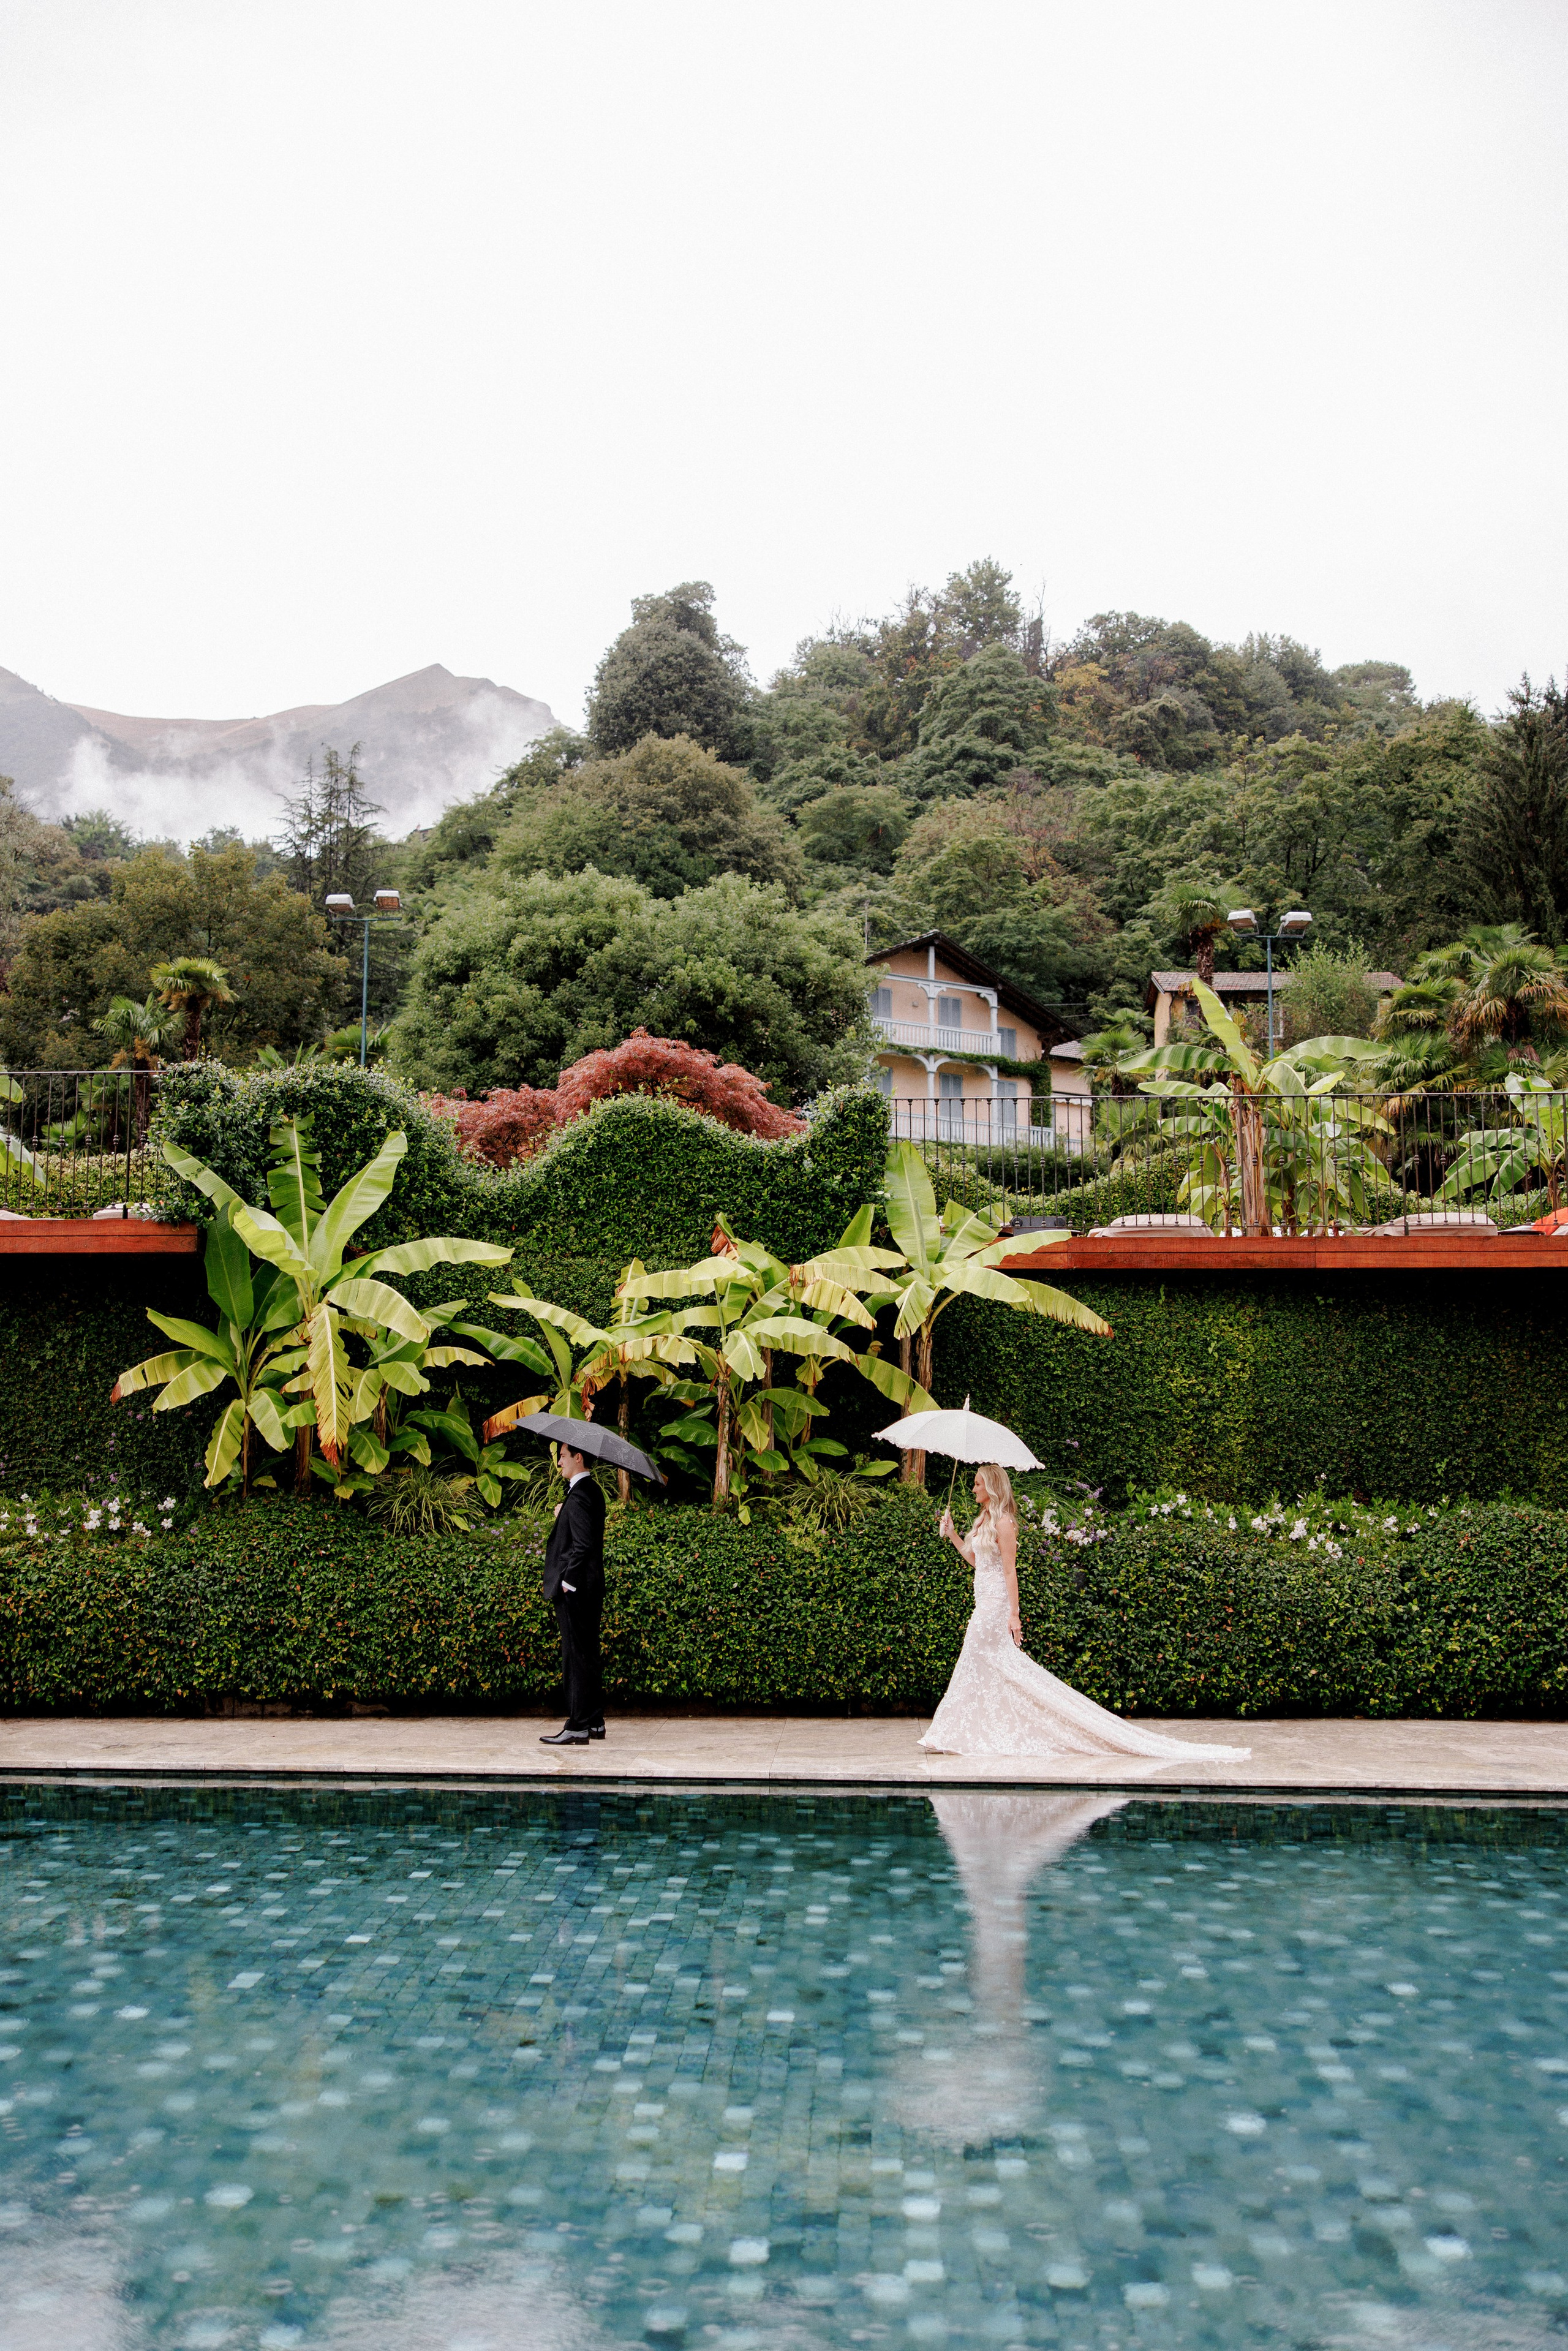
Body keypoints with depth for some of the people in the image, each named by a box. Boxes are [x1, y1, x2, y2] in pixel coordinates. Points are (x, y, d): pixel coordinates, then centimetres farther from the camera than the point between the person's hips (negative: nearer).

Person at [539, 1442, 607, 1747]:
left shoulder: (579, 1495, -17)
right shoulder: (592, 1491, 14)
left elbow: (584, 1544, -22)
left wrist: (568, 1582, -17)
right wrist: (563, 1517, 7)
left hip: (575, 1591, -10)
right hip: (589, 1591, 10)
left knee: (577, 1658, -6)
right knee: (586, 1656, 14)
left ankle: (578, 1728, -3)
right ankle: (594, 1722, 19)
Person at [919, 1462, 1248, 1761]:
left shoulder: (1003, 1522, -14)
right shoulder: (984, 1520, 14)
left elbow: (1010, 1570, -17)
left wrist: (1013, 1614, -20)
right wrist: (952, 1534, 20)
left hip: (996, 1604, -10)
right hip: (985, 1604, 10)